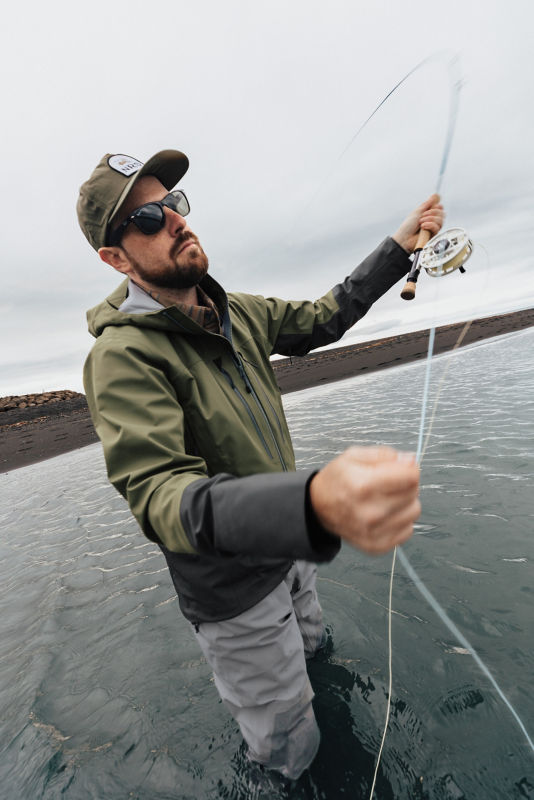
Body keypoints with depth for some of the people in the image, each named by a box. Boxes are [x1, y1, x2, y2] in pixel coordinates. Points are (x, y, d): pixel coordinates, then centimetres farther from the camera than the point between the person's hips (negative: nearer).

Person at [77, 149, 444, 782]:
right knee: (292, 753, 16)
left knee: (311, 651, 36)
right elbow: (159, 496, -36)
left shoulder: (236, 312, -2)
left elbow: (320, 320, 9)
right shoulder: (121, 355, -25)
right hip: (234, 592, -7)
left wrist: (399, 247, 5)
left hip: (290, 550, 8)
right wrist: (314, 502, -54)